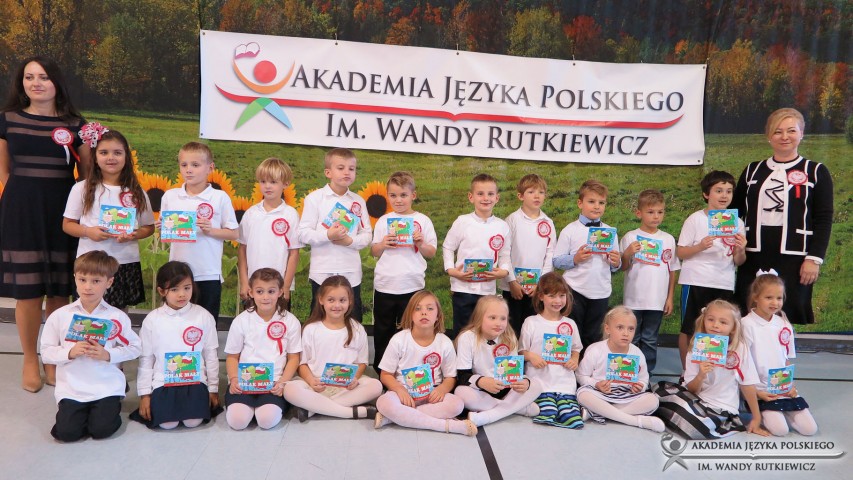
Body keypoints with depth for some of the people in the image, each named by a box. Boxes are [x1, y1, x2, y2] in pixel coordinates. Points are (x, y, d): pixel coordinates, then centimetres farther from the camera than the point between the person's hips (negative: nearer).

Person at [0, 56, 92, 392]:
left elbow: (87, 173, 5)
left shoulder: (74, 124, 4)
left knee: (60, 290, 6)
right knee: (28, 290, 3)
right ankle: (30, 360, 19)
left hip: (63, 212, 0)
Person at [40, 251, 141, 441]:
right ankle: (83, 410, 21)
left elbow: (134, 348, -2)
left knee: (102, 429, -15)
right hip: (71, 388, 1)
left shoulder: (117, 317, -4)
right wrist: (70, 352, -17)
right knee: (67, 432, -12)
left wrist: (108, 355, -16)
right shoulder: (59, 316, -2)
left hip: (107, 387, -1)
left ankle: (110, 406, 19)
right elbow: (46, 352, 1)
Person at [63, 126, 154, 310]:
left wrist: (133, 235, -12)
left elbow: (148, 227, 8)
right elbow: (67, 224, 6)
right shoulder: (82, 189, 1)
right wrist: (88, 231, -14)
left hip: (126, 263, 1)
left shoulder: (137, 192, 3)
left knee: (119, 313, 9)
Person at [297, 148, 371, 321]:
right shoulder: (315, 198, -4)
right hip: (322, 273, -2)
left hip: (351, 273, 2)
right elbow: (304, 234, -7)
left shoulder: (358, 201, 5)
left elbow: (367, 235, 5)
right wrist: (328, 235, -22)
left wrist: (350, 241, -14)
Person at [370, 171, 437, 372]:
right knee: (383, 332, 11)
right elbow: (374, 252, 10)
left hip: (412, 286, -2)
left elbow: (431, 253, 3)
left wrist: (421, 244, -16)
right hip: (384, 286, 2)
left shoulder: (423, 221, 1)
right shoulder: (383, 221, 6)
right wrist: (382, 244, -10)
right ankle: (380, 371, 26)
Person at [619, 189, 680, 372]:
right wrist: (627, 253, -20)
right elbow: (623, 267, -1)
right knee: (631, 339, 9)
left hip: (657, 300, 2)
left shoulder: (668, 240, 3)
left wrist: (670, 298, 6)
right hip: (633, 299, -1)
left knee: (650, 340, 11)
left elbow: (672, 271, 8)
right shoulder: (630, 237, -4)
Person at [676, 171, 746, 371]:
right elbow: (680, 252, -5)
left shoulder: (736, 222, 8)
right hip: (695, 282, -3)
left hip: (724, 285, 3)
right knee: (689, 329, 3)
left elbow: (738, 262, 9)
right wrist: (700, 246, -22)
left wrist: (740, 250, -13)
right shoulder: (695, 219, -3)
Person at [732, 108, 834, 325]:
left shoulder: (816, 172, 6)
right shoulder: (752, 171, 13)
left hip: (794, 259, -2)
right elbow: (734, 213, 14)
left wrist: (814, 258, -8)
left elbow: (824, 220, 1)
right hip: (753, 258, 3)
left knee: (792, 318, -3)